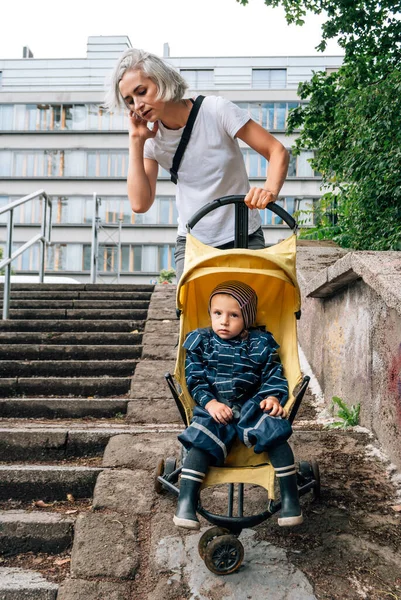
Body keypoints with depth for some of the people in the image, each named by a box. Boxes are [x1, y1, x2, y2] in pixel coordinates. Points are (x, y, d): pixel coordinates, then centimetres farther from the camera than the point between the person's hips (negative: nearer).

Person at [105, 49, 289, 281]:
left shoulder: (216, 110, -10)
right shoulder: (152, 140, -1)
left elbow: (278, 152, -11)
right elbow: (140, 203, -12)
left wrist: (270, 191, -31)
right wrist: (136, 141, -11)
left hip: (244, 238, -2)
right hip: (193, 244, 2)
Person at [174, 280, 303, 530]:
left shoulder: (261, 343, 4)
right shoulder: (200, 341, 5)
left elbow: (274, 376, 6)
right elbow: (195, 379, 2)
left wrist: (273, 397, -14)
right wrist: (210, 402, -14)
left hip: (252, 405, 0)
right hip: (213, 408, 0)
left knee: (277, 436, -24)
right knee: (200, 444, -25)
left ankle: (290, 500, -11)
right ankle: (185, 505, -20)